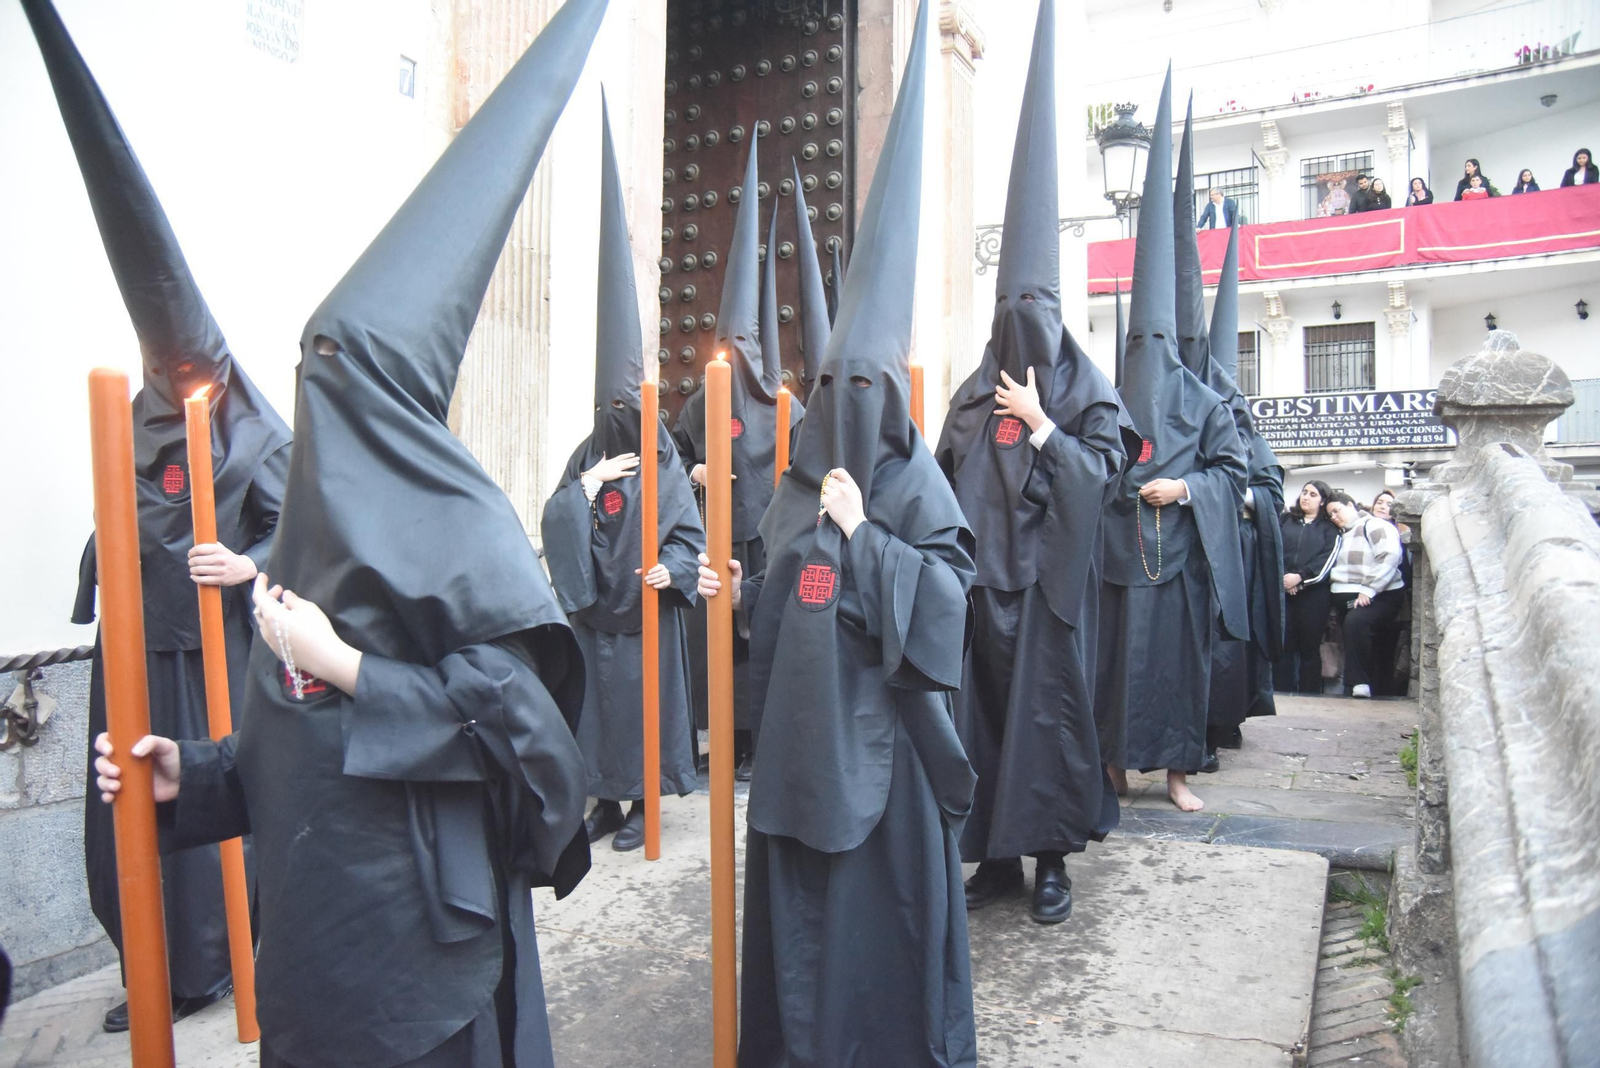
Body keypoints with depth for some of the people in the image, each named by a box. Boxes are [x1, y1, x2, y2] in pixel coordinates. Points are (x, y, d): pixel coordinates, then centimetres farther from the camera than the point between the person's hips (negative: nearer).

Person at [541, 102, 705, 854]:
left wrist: (672, 568, -18)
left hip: (646, 609, -3)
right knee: (597, 695, 8)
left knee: (646, 696, 3)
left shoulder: (663, 460, -2)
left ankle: (644, 801, 18)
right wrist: (587, 484, -15)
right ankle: (606, 800, 22)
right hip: (593, 608, 3)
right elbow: (554, 523, -2)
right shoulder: (586, 457, 6)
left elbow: (688, 526, -2)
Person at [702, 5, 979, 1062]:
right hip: (801, 723, 6)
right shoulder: (801, 483, 9)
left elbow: (948, 596, -16)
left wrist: (861, 533, -20)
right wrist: (743, 592, -4)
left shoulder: (913, 482, -7)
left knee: (884, 888, 6)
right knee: (800, 891, 15)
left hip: (878, 724, -5)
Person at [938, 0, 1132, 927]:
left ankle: (1052, 855, 13)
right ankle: (997, 853, 17)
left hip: (1049, 576, -3)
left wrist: (1040, 426, -11)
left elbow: (1105, 472, -6)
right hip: (981, 575, 3)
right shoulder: (977, 392, 10)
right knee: (984, 701, 4)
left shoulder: (1088, 391, 2)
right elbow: (946, 479, 11)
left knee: (1047, 701, 0)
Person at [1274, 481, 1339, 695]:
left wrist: (1300, 577, -16)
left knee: (1309, 645, 0)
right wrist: (1282, 577, -10)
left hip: (1313, 592, -1)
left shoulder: (1329, 528, 12)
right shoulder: (1284, 520, 18)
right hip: (1282, 590, 2)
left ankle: (1309, 693, 4)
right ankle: (1282, 691, 0)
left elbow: (1327, 559, -2)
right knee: (1283, 643, -3)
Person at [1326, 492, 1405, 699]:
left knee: (1355, 620, -31)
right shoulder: (1341, 536, 22)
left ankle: (1359, 682, -25)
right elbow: (1334, 568, 22)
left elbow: (1389, 556, -16)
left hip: (1378, 597, -8)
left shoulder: (1375, 525, -3)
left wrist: (1368, 590, -21)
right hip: (1346, 598, 9)